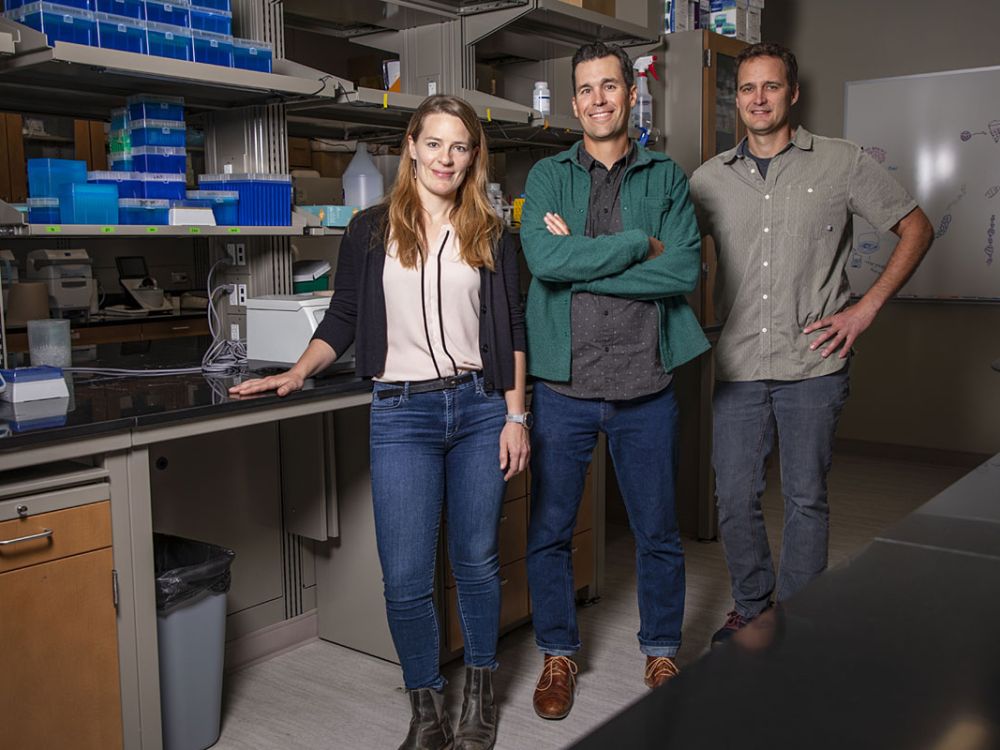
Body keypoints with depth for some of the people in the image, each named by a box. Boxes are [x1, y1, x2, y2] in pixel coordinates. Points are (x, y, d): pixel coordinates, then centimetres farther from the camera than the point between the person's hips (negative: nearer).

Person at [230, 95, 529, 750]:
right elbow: (343, 320, 8)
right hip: (403, 413, -1)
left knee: (477, 560, 10)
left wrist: (516, 415, 2)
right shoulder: (371, 231, 6)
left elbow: (511, 329, 8)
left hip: (480, 408, 1)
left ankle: (480, 691, 32)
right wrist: (297, 374, -7)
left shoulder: (491, 235, 8)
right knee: (406, 577, -1)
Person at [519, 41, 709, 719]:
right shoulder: (548, 176, 5)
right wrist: (640, 244, -12)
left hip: (646, 389, 1)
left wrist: (580, 263, -13)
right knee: (549, 533, 10)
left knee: (659, 534, 13)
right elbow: (543, 258, -14)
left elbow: (686, 269, -10)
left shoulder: (667, 178, 6)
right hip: (564, 388, 0)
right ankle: (558, 655, 31)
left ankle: (662, 652, 34)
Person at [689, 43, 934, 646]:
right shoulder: (711, 178, 8)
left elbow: (917, 228, 6)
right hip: (739, 367, 3)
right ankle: (751, 608, 29)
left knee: (806, 500, 5)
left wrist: (866, 308, -4)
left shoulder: (842, 163, 1)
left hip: (812, 365, -2)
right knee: (736, 499, 7)